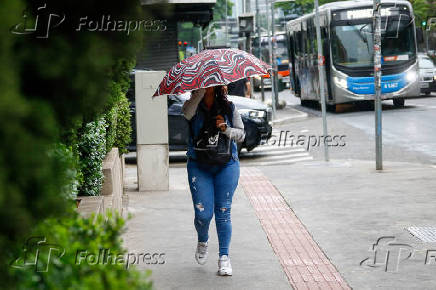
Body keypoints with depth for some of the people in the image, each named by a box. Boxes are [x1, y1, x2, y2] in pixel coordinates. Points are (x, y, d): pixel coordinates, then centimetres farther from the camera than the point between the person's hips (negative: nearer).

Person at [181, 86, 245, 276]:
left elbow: (241, 134, 7)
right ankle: (202, 242, 27)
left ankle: (224, 257, 6)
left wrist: (226, 130, -12)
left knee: (223, 212, -1)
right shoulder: (194, 108, 0)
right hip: (199, 166, -1)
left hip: (226, 166, 1)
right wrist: (201, 90, -31)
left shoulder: (228, 108, 6)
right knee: (203, 213, -6)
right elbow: (187, 113, -25)